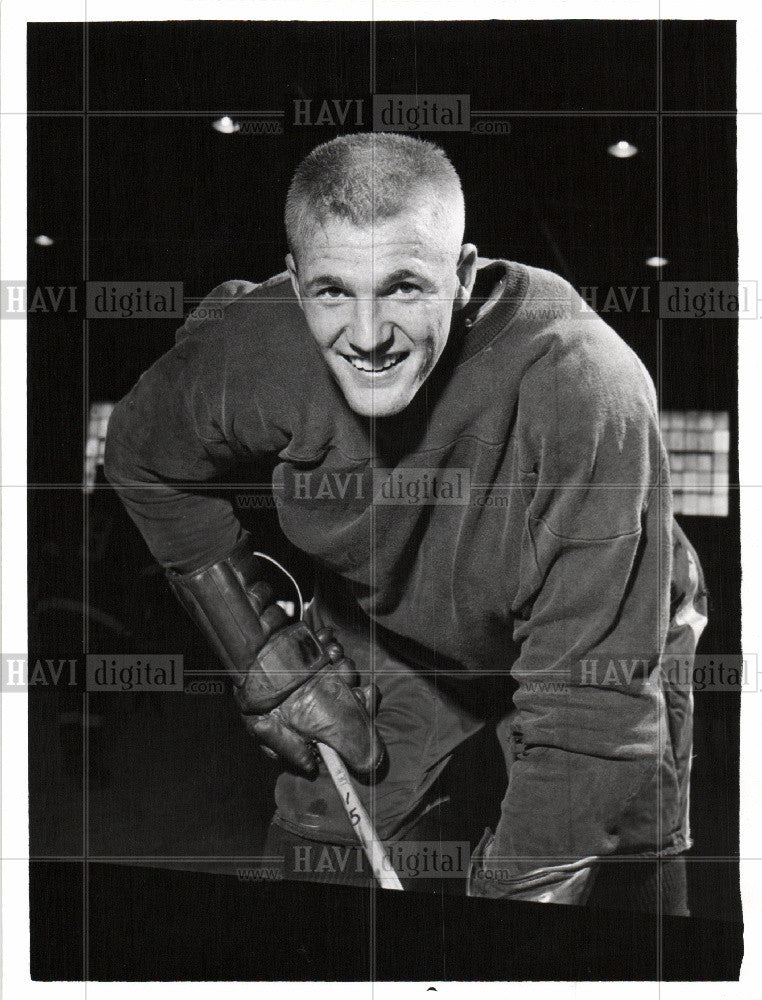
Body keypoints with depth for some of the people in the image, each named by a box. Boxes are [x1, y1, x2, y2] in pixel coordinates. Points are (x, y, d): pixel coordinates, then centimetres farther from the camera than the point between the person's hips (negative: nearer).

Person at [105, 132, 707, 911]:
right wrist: (269, 660, -9)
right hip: (383, 644, 2)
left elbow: (593, 695, -36)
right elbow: (145, 464, -4)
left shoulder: (586, 390, -39)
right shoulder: (250, 348, -27)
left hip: (583, 645, -2)